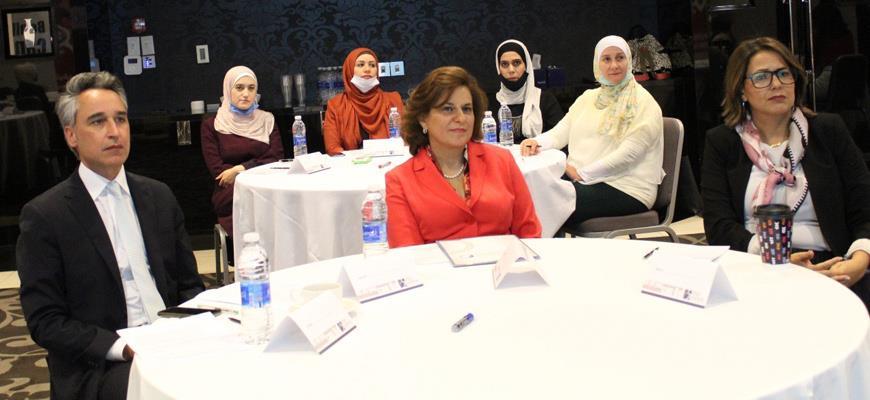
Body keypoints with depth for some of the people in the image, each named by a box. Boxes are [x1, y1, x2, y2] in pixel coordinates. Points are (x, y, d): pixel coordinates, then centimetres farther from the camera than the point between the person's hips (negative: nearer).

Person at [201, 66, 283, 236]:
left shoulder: (266, 120, 14)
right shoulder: (212, 126, 7)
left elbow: (276, 159, 4)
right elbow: (218, 171, -1)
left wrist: (241, 169, -9)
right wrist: (257, 168, -9)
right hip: (230, 198, -2)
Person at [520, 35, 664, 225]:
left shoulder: (643, 102, -2)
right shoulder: (588, 98, 19)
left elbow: (629, 153, -13)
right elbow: (561, 132, 13)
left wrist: (583, 173, -16)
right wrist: (538, 142, -10)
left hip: (625, 187, -6)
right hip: (580, 179, 6)